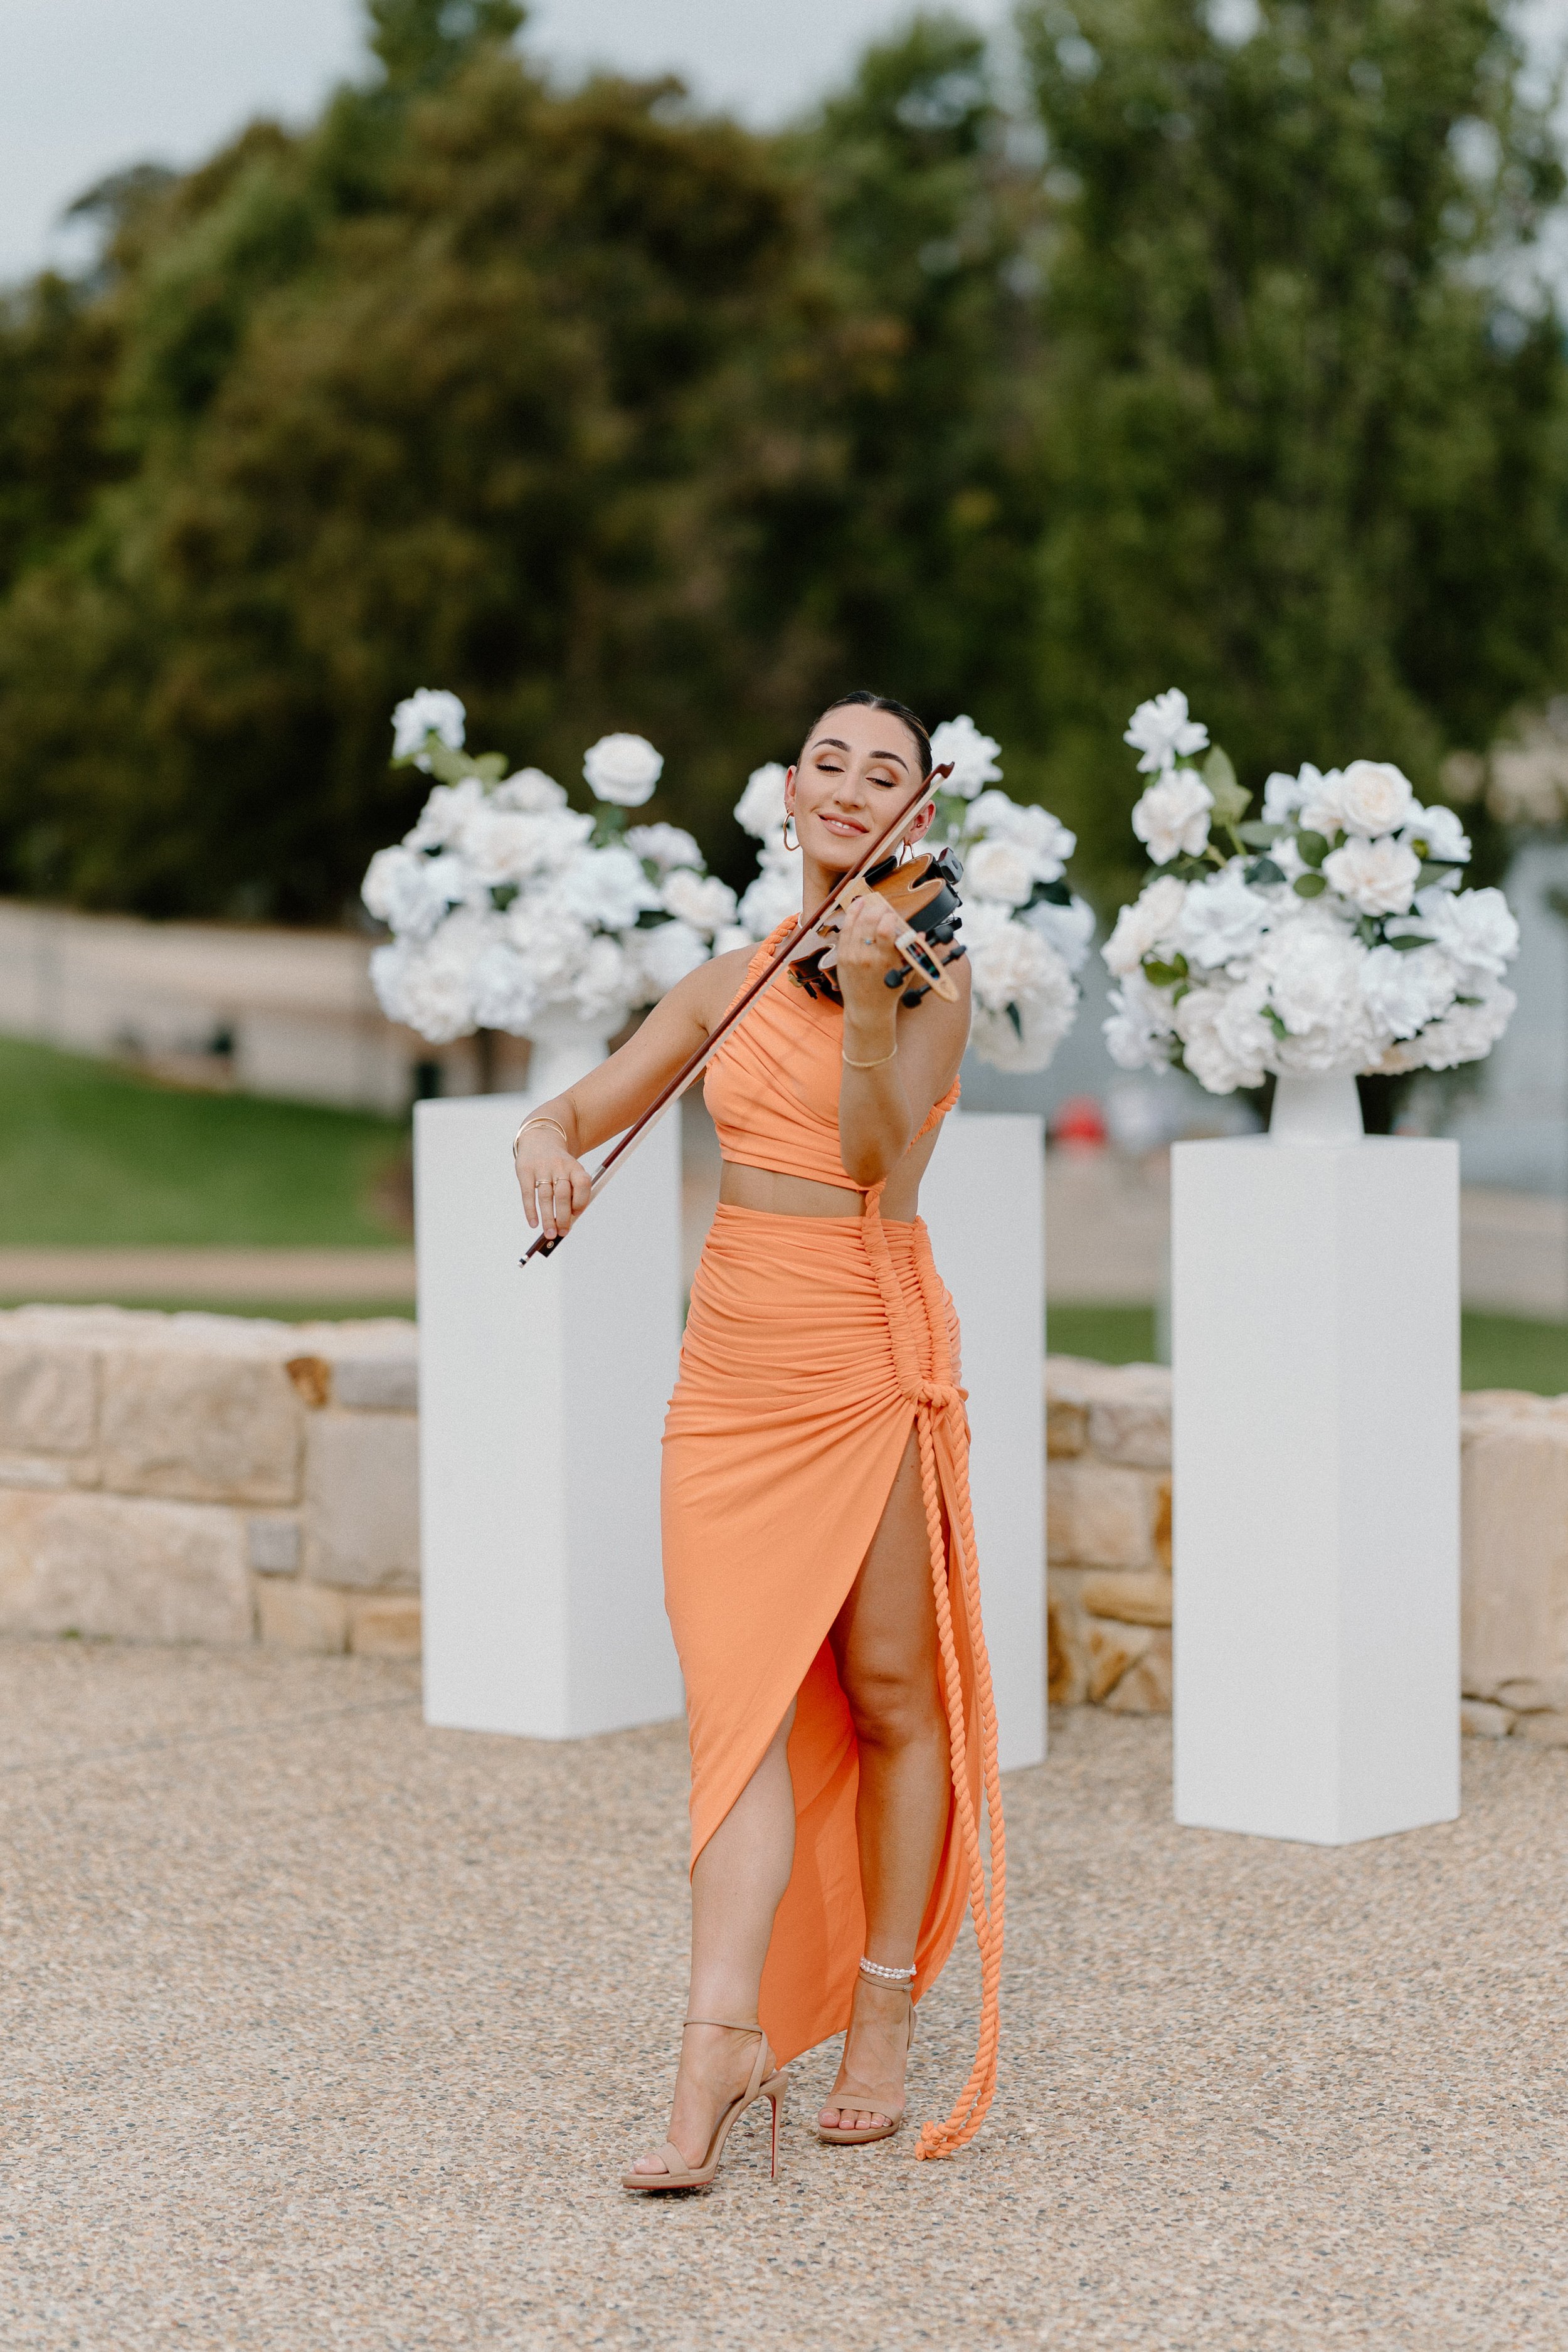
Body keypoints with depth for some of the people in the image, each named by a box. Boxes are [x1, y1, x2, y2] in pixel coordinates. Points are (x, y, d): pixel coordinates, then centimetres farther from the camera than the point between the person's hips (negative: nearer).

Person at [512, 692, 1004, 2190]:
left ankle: (881, 2026, 18)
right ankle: (720, 2055, -9)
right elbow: (586, 1107, 11)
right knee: (742, 1694, -5)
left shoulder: (931, 967, -2)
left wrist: (867, 998, -29)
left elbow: (877, 1153, -15)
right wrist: (547, 1140, -12)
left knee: (889, 1697, 5)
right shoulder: (729, 986, 13)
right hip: (733, 1362, 4)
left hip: (869, 1358, -3)